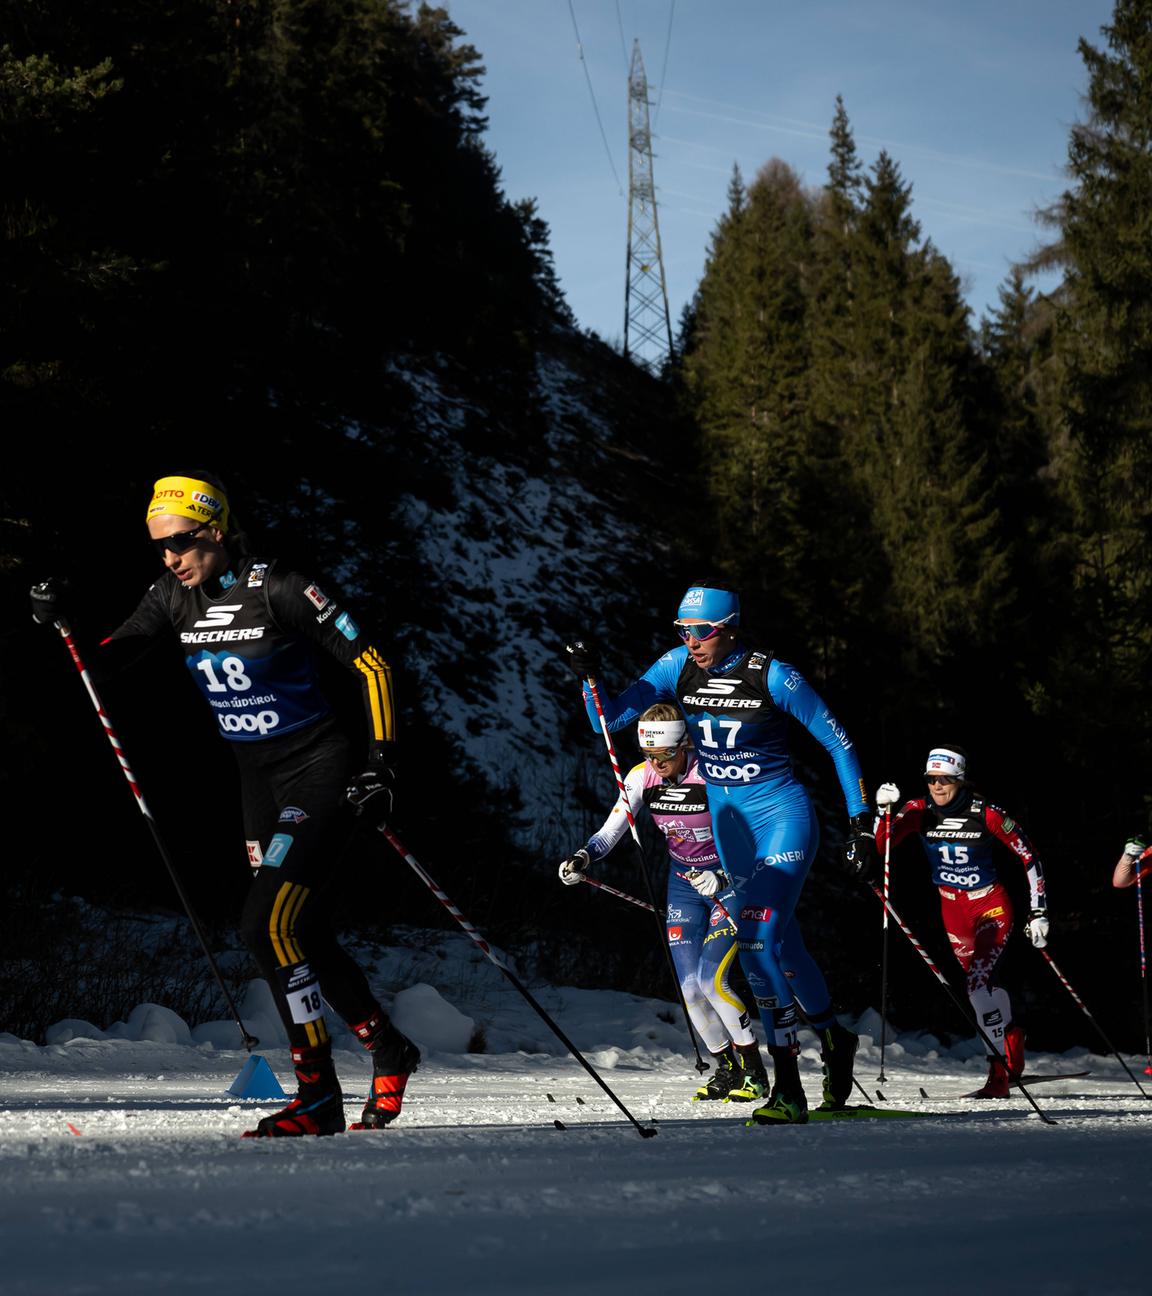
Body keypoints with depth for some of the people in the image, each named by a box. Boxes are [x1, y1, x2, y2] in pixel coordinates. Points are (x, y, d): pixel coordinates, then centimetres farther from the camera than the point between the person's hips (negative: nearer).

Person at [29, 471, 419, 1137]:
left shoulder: (280, 590, -18)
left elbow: (373, 663, -14)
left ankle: (319, 1097, -9)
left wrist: (381, 765, -18)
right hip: (259, 780, 7)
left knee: (267, 923, -18)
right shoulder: (174, 598, 1)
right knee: (305, 933, 8)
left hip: (322, 771, -7)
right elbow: (107, 658, 8)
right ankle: (390, 1051, 27)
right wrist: (64, 622, -12)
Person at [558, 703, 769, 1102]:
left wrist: (724, 877, -37)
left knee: (711, 979, -18)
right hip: (683, 883, 5)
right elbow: (611, 830, -9)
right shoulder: (642, 778, -9)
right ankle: (726, 1069, 17)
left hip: (728, 882, -5)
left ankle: (755, 1073, -5)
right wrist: (583, 857, -28)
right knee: (690, 988, -2)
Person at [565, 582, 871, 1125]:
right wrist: (589, 678, -23)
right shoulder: (678, 668, -4)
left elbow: (837, 742, -8)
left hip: (782, 814, -6)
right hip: (726, 819, 6)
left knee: (759, 941, -19)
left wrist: (861, 816, -10)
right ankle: (833, 1039, 25)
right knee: (779, 944, 8)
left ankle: (788, 1088, -9)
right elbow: (612, 718, -4)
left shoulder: (772, 676, -18)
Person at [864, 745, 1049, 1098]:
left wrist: (1038, 913, -10)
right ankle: (1012, 1042, 37)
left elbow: (1029, 857, -10)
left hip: (992, 905, -5)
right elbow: (878, 845, -16)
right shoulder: (919, 811, -10)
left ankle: (1000, 1073, -17)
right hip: (953, 908, 5)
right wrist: (883, 810, -32)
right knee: (981, 983, 12)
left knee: (978, 981, -21)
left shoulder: (986, 814, -19)